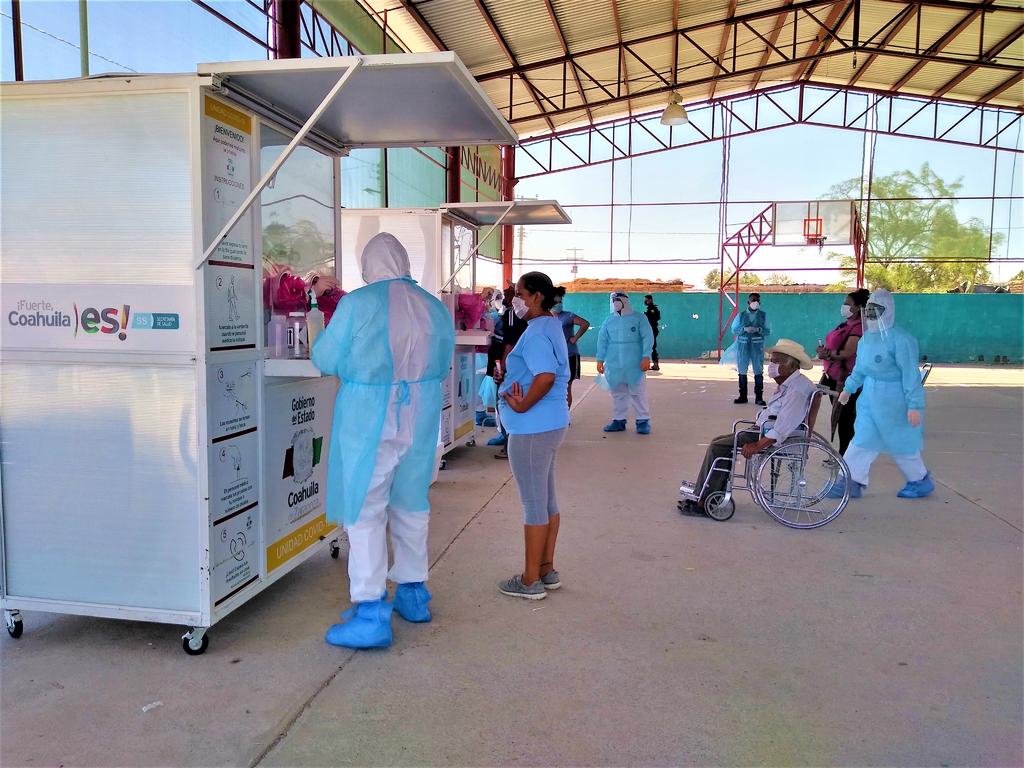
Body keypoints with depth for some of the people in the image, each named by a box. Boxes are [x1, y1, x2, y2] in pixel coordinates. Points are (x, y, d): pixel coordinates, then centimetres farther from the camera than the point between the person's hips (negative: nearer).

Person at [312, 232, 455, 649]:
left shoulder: (358, 303, -12)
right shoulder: (435, 308, 3)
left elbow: (326, 359, -5)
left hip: (369, 421, -5)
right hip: (420, 420, 6)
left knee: (365, 512, 2)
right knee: (411, 506, 19)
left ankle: (371, 613, 4)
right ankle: (413, 593, 33)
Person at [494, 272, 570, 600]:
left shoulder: (535, 333, -18)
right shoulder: (551, 326, 14)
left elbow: (545, 376, -32)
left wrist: (521, 406, -21)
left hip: (531, 429, -11)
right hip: (552, 423, 11)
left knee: (533, 504, -1)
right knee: (548, 500, 16)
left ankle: (531, 580, 11)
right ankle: (547, 570, 28)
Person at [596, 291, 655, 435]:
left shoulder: (638, 319, 0)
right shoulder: (609, 321, 10)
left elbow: (648, 337, -5)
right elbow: (602, 340, 11)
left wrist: (646, 357, -14)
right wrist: (600, 360, 4)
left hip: (635, 365, -3)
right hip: (613, 365, 3)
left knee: (638, 393, -1)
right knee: (618, 393, 8)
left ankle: (643, 421, 5)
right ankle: (619, 420, 16)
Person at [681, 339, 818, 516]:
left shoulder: (798, 389, -20)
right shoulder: (788, 384, 14)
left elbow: (783, 428, -28)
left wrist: (757, 445, -28)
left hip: (772, 438, -11)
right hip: (764, 431, 11)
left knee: (718, 448, -14)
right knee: (719, 442, 7)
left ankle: (703, 503, -7)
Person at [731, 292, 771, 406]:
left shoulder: (763, 315, 5)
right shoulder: (741, 315, 6)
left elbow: (768, 331, 2)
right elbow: (734, 329, 3)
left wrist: (758, 329, -16)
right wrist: (745, 329, -14)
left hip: (757, 346, -1)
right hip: (743, 346, 1)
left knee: (758, 372, 0)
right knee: (742, 371, 4)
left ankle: (759, 397, 5)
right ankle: (743, 396, 13)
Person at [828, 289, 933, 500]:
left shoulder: (900, 340, -18)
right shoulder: (867, 337, 6)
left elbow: (911, 374, -19)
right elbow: (860, 367, 18)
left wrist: (915, 405, -19)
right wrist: (849, 388, 20)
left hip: (893, 398, -7)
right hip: (870, 396, 7)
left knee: (901, 442, 7)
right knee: (862, 439, 6)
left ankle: (921, 481, 28)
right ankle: (853, 482, 10)